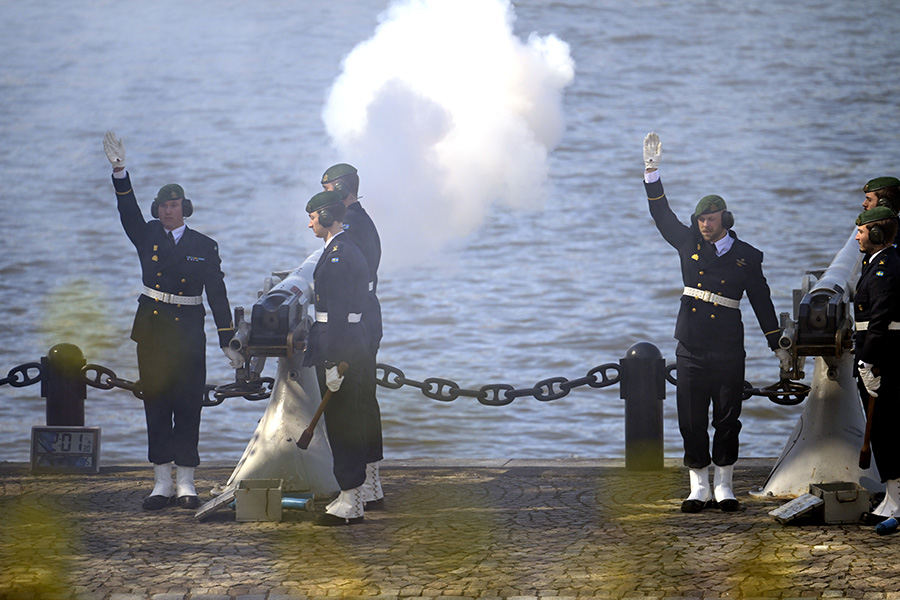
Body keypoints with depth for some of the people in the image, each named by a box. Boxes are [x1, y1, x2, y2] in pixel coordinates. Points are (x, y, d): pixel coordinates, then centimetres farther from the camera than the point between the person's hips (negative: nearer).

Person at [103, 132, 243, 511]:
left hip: (188, 333, -1)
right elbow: (129, 211, -9)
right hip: (152, 330, 1)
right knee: (156, 404, 2)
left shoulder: (204, 247, 4)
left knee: (188, 405, -3)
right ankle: (161, 483, 6)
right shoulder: (147, 237, 7)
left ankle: (185, 484, 1)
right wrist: (119, 171, -24)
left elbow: (217, 295, 3)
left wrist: (228, 341, -1)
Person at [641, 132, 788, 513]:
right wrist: (652, 171, -2)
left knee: (727, 420, 1)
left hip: (728, 352, -2)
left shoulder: (746, 257, 2)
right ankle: (699, 488, 9)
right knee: (691, 420, 1)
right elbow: (662, 216, 8)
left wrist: (777, 345, 8)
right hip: (691, 350, 2)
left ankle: (724, 486, 11)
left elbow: (761, 302, 7)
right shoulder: (689, 245, 7)